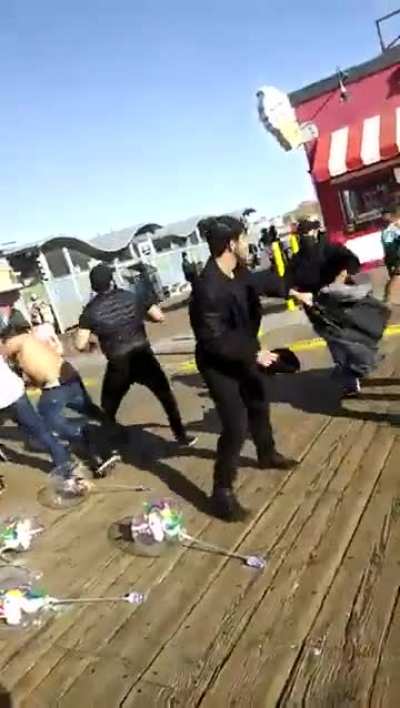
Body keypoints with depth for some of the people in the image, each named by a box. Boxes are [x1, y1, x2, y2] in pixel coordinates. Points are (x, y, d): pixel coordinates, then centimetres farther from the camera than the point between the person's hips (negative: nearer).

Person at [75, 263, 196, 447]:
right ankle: (181, 436, 26)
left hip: (118, 366, -1)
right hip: (144, 358, 1)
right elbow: (159, 317, 3)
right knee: (166, 396, 20)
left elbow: (80, 345, -8)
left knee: (108, 410, 17)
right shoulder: (133, 297, -1)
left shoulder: (90, 310, -4)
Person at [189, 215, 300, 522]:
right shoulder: (208, 290, -32)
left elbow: (261, 281, 16)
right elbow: (215, 341, -29)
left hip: (244, 354, 9)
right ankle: (222, 493, 6)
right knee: (236, 427, -10)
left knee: (259, 406, 25)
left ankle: (268, 455, 52)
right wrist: (254, 354, -23)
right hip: (219, 364, -9)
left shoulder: (238, 272, -7)